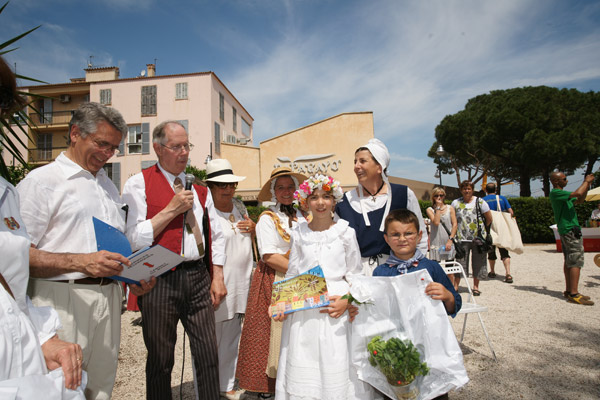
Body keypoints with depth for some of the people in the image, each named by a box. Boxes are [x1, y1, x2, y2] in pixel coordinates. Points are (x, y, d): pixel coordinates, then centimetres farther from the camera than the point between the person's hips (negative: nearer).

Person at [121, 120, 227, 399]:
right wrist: (171, 209, -13)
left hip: (198, 278, 4)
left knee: (208, 355, 8)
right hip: (159, 281, -3)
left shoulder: (198, 187, 12)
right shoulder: (138, 183, -2)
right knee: (160, 360, 12)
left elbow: (216, 234, 14)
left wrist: (217, 277, 7)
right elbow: (133, 239, -12)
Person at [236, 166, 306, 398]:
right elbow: (270, 256, -12)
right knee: (273, 332, -1)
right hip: (274, 281, -4)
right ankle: (266, 385, 16)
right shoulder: (267, 219, -4)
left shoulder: (302, 217, 12)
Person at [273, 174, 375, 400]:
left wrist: (347, 300, -12)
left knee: (336, 367, 3)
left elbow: (355, 274, 3)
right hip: (304, 312, 2)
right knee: (303, 368, 8)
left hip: (336, 307, -1)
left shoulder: (345, 233, 0)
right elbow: (292, 275, 10)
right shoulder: (298, 234, 5)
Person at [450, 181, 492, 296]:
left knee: (478, 262, 7)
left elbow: (489, 218, 7)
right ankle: (455, 286, 9)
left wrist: (481, 228, 14)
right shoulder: (456, 203, 5)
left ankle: (476, 286, 20)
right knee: (460, 262, 0)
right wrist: (455, 232, 6)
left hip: (478, 238, 0)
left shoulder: (480, 202, 1)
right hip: (462, 238, 0)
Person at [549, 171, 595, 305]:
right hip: (570, 230, -10)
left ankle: (569, 291, 15)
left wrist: (587, 186, 13)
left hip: (565, 230, 10)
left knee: (569, 261, 11)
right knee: (576, 261, -12)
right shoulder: (556, 193, -14)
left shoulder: (560, 193, 19)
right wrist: (586, 181, -7)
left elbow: (579, 200, 27)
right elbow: (577, 193, -25)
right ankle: (574, 294, -14)